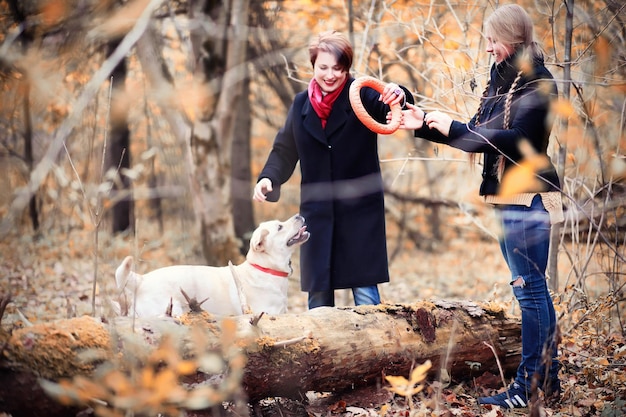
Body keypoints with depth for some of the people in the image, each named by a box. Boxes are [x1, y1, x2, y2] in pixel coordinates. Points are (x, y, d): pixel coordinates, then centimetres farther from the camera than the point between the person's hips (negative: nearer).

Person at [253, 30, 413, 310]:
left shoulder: (364, 97, -4)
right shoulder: (301, 104, 6)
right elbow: (284, 152, 12)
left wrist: (399, 97, -42)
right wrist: (268, 178, -5)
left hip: (360, 212, -3)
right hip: (317, 213, 3)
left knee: (365, 293, -3)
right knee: (317, 294, 9)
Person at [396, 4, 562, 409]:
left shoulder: (538, 84, -11)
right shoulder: (505, 79, 14)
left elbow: (517, 140, -23)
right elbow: (476, 135, 17)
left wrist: (453, 127, -22)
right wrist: (426, 125, 8)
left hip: (527, 198, -9)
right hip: (510, 198, 9)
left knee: (530, 288, -7)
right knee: (534, 289, 12)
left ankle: (527, 387, -4)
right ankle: (549, 377, 19)